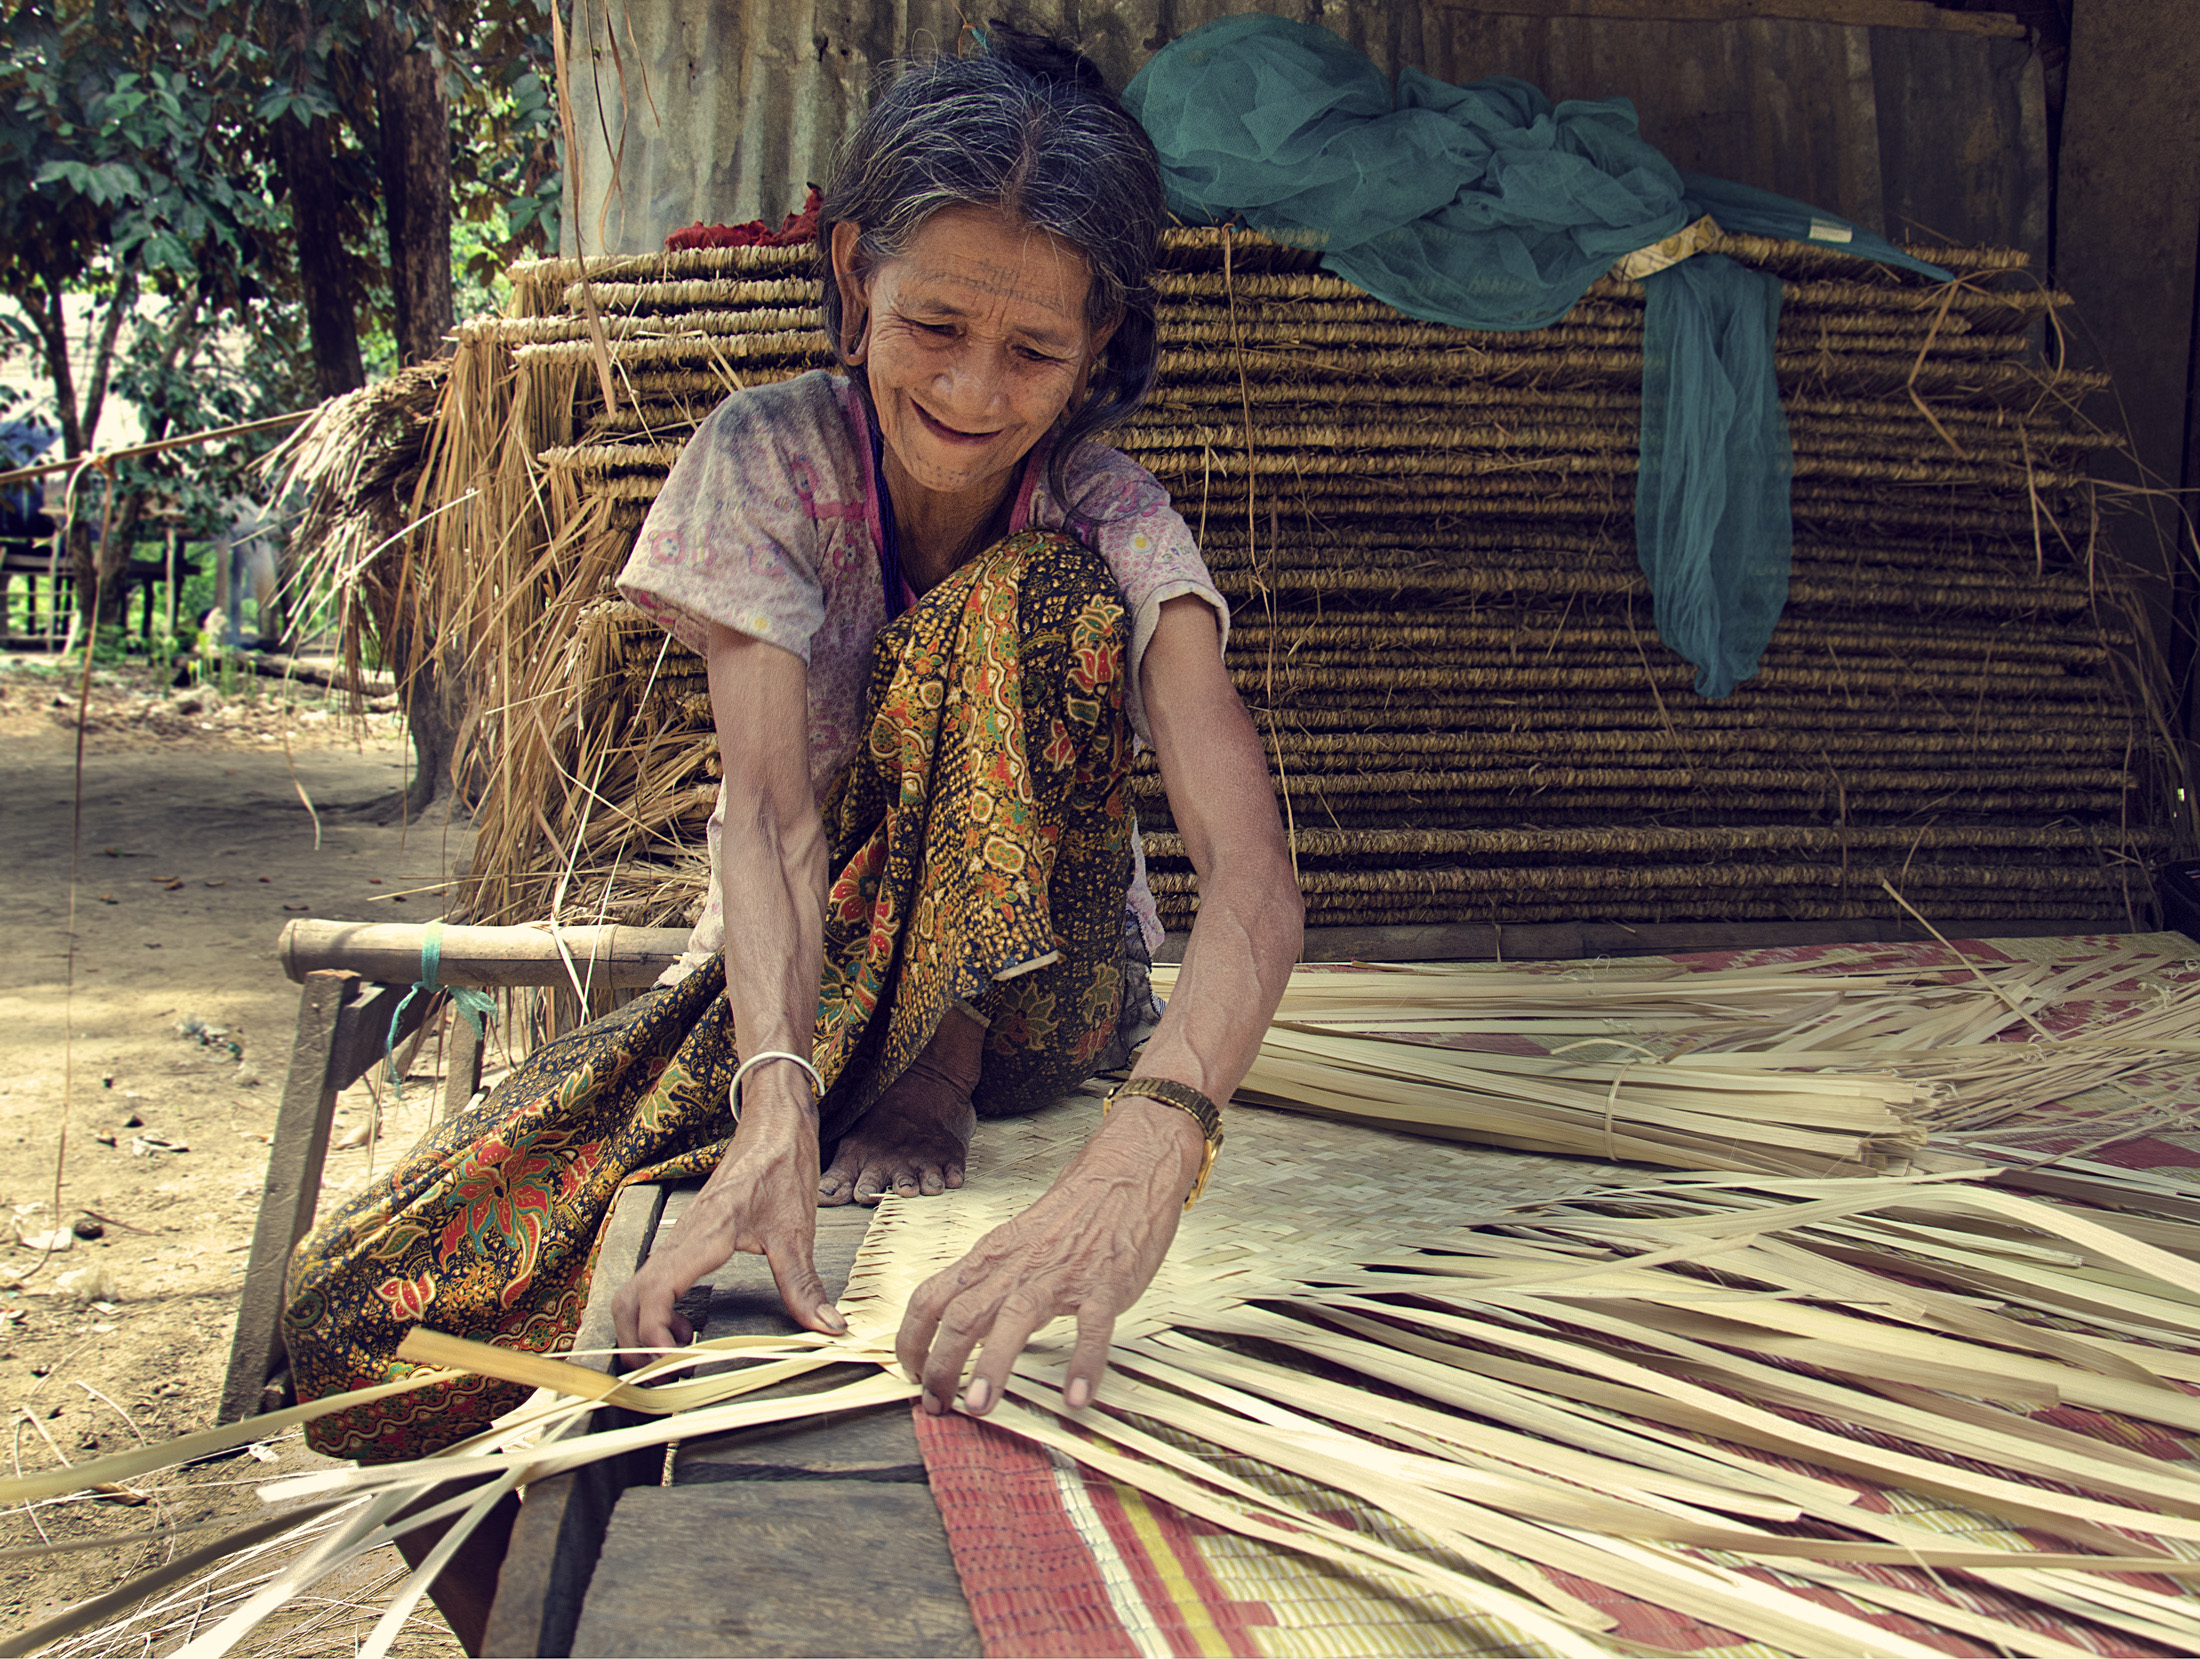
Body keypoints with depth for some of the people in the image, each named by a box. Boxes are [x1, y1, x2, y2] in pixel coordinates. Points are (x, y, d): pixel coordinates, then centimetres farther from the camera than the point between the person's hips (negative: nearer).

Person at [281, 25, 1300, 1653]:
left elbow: (1255, 876, -34)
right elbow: (770, 804, -27)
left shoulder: (1108, 519, -19)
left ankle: (940, 1082, -18)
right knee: (370, 1301, -19)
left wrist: (1149, 1145, -55)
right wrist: (777, 1096, -47)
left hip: (1034, 988, -1)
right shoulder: (768, 456, -15)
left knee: (1026, 599, -29)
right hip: (796, 969, 1)